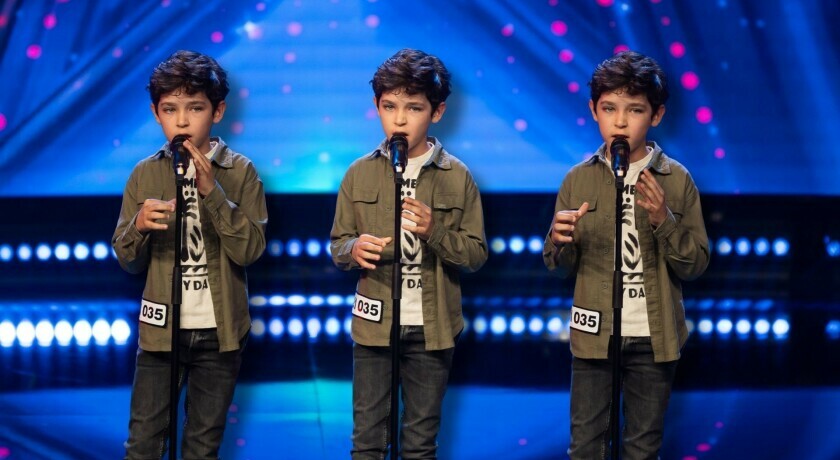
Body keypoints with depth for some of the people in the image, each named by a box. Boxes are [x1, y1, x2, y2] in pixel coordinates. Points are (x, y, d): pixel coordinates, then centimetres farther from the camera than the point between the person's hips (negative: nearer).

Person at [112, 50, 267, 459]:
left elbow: (249, 249, -12)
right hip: (161, 328, 1)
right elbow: (127, 260, 5)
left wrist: (211, 192, -21)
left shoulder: (239, 172, -3)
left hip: (219, 331, -1)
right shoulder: (145, 175, 2)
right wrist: (139, 226, -17)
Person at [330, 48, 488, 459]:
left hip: (431, 327, -1)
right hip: (373, 323, 1)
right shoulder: (360, 174, 1)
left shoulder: (457, 177, -2)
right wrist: (354, 250, -17)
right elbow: (337, 246, 5)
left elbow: (476, 254, -2)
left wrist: (434, 232, -19)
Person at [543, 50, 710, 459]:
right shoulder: (579, 180, 1)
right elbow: (560, 267, 5)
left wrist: (664, 221, -18)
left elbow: (695, 264, -3)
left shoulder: (677, 180, -3)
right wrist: (560, 242, -17)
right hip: (594, 333, 1)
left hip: (653, 336, -1)